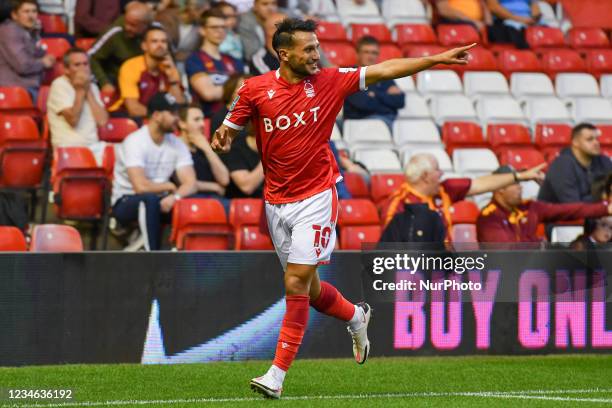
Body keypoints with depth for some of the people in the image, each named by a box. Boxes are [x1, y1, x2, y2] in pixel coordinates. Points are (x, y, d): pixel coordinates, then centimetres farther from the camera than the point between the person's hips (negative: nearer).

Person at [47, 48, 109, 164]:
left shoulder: (92, 86, 15)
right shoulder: (59, 86, -3)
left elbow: (102, 120, 0)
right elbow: (73, 120, -15)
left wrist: (88, 91, -2)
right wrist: (80, 90, -9)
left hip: (94, 146, 6)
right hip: (69, 149, -6)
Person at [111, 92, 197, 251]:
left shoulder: (177, 144, 1)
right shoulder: (135, 142, -18)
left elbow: (191, 183, -9)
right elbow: (141, 186, -27)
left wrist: (175, 197, -31)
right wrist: (168, 186, -10)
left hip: (160, 201, 5)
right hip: (126, 202, -5)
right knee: (150, 199, -40)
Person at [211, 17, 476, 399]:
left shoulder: (329, 81, -4)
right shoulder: (255, 89, -3)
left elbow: (383, 70, -2)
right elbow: (229, 130, 7)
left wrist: (437, 59, -7)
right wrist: (222, 136, -18)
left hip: (315, 199, -3)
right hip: (276, 202, 3)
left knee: (297, 284, -11)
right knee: (306, 287, 12)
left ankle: (277, 375, -8)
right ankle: (356, 317, 43)